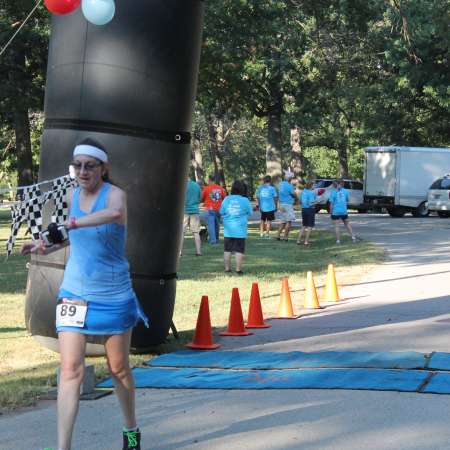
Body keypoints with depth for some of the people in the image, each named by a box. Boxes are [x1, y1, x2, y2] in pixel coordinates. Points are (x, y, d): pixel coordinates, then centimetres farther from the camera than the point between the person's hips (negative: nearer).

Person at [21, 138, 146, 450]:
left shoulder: (115, 193, -14)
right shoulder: (72, 195, 3)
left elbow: (114, 213, -41)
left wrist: (71, 223, -48)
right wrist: (48, 247, 9)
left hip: (114, 296, -3)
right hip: (74, 293, 3)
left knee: (119, 368, 12)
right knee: (71, 370, -9)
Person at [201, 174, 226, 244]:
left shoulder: (206, 188, -6)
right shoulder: (221, 188, 5)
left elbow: (202, 199, 3)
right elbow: (224, 198, 10)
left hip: (210, 209, -4)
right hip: (218, 209, 4)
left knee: (211, 225, -7)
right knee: (217, 225, 15)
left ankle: (213, 240, -17)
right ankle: (216, 240, 22)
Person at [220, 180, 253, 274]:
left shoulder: (227, 199, -2)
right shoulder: (245, 200, -7)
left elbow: (221, 212, 7)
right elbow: (250, 213, 4)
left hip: (228, 229, 2)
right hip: (240, 230, -2)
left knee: (227, 250, 10)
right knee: (239, 250, 1)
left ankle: (227, 268, 13)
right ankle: (238, 269, -1)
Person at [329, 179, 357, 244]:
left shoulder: (333, 192, -9)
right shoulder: (345, 191, 0)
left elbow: (331, 203, -10)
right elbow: (347, 201, 9)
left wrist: (331, 211, -1)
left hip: (335, 212, -4)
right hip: (344, 211, 4)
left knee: (336, 226, 2)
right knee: (347, 224, 20)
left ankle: (338, 240, 1)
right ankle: (353, 237, 17)